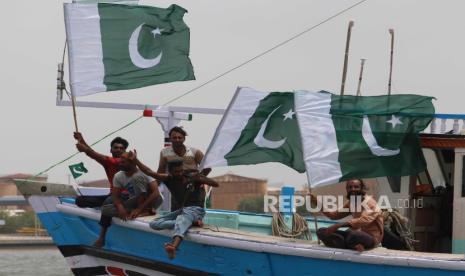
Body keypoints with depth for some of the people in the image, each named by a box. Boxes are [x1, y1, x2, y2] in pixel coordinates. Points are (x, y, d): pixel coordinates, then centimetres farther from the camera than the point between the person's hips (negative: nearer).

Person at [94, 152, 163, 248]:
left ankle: (144, 210, -24)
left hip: (152, 201, -5)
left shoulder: (144, 173, -20)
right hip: (135, 203, 6)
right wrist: (120, 207, -30)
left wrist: (140, 209, -36)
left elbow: (156, 193, -29)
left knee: (137, 177, -29)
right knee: (106, 209, -14)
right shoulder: (118, 176, -5)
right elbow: (116, 196, -7)